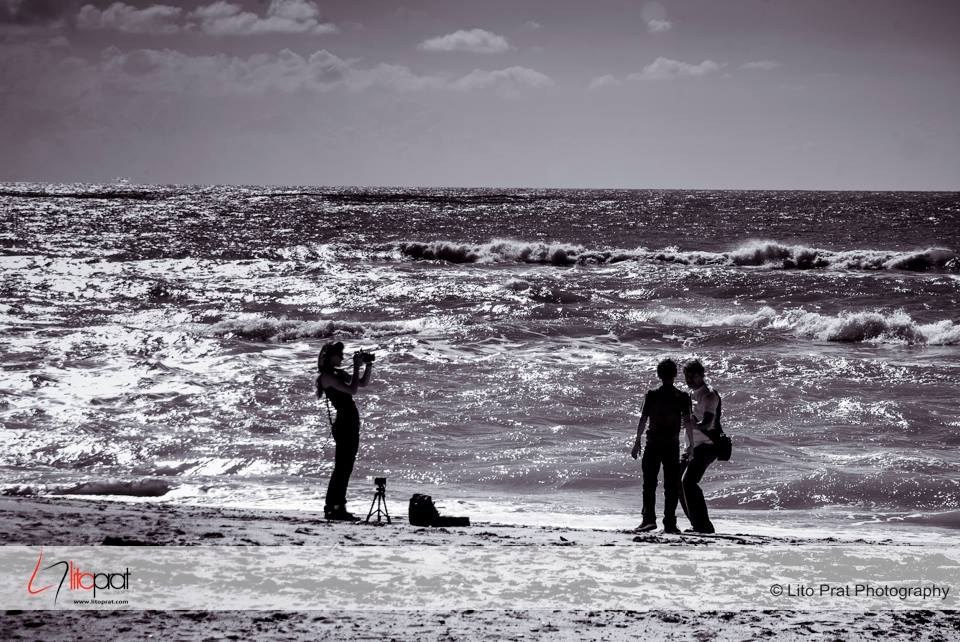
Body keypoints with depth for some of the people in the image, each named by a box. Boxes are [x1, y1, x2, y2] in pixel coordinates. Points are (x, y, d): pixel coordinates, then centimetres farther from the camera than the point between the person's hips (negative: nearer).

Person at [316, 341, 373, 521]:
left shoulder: (339, 374, 15)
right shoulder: (327, 376, -12)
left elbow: (363, 383, 22)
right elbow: (352, 390, -22)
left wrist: (368, 366, 8)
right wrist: (357, 367, -15)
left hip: (351, 423, 9)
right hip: (344, 423, -9)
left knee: (345, 468, 12)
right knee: (342, 467, -9)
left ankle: (333, 507, 17)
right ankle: (335, 508, -8)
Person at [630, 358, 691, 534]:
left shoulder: (652, 395, -4)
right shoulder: (682, 397, -2)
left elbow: (643, 419, -5)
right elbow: (688, 422, -3)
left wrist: (637, 442, 1)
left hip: (653, 444, -1)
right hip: (672, 445, 1)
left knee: (649, 483, 4)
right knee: (671, 485, 6)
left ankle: (649, 518, -8)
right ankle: (669, 523, 3)